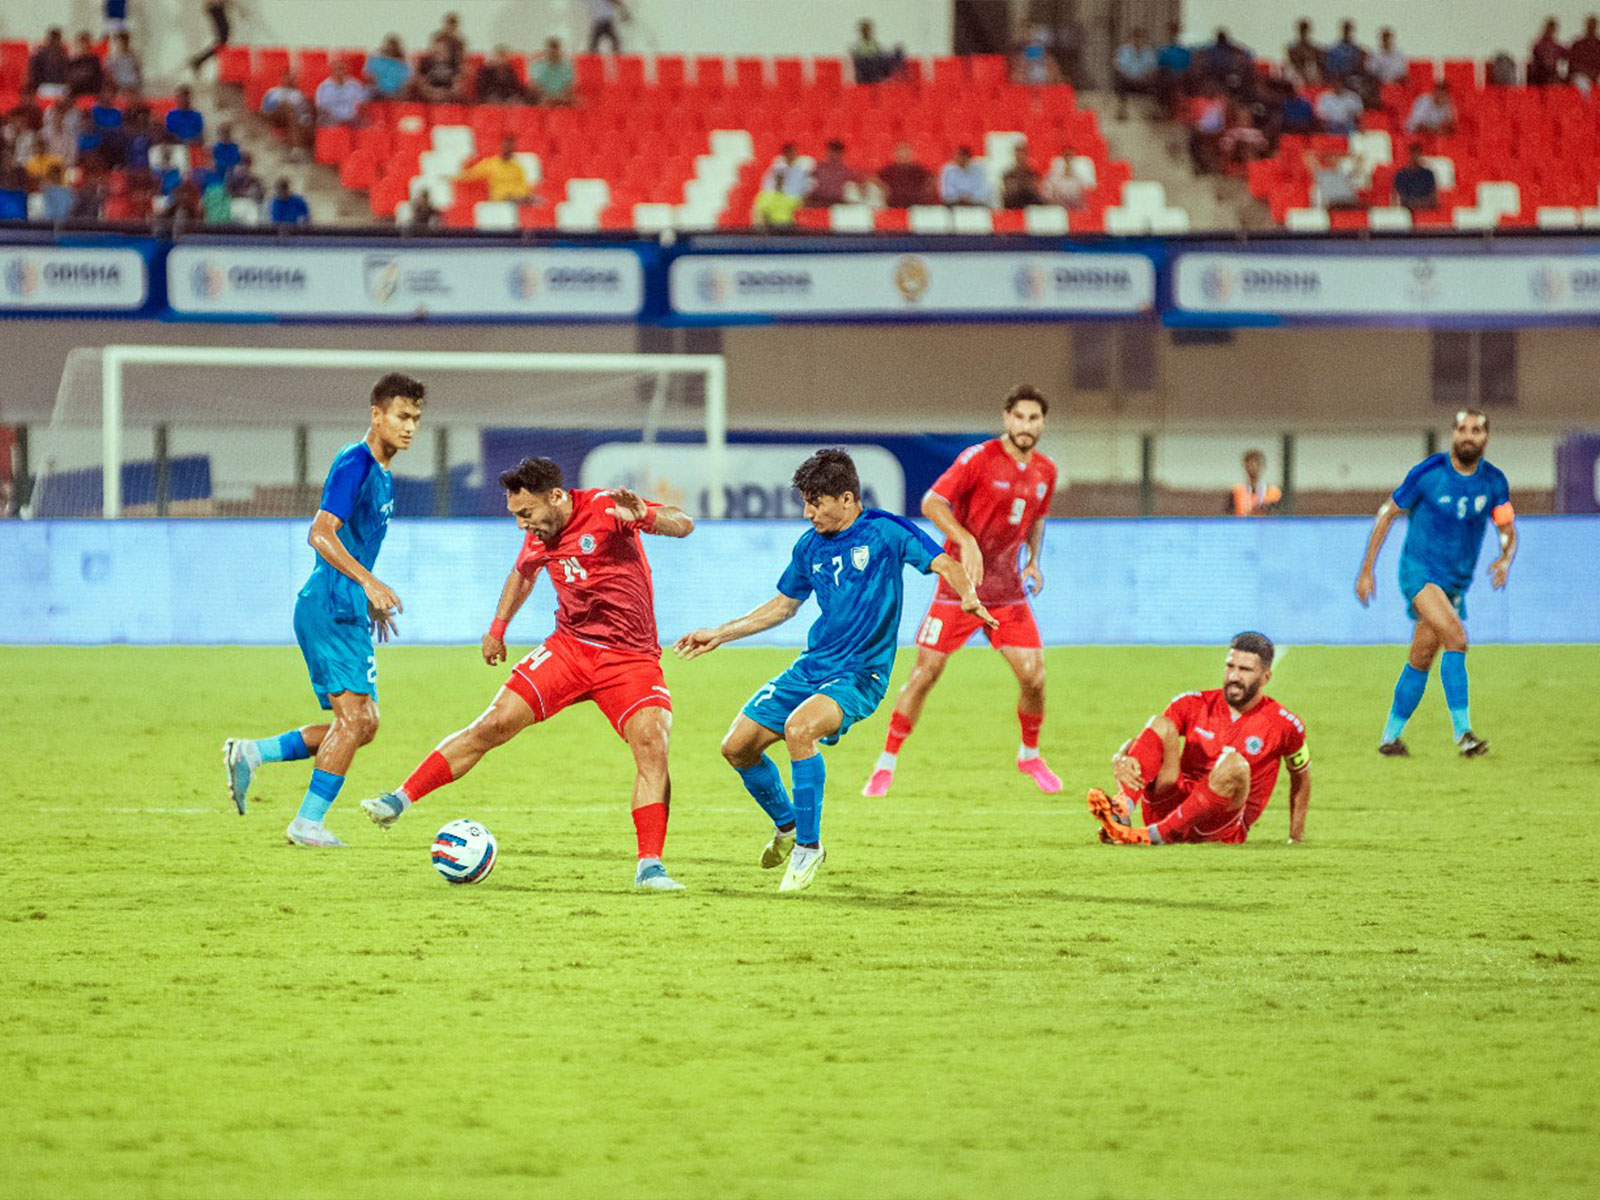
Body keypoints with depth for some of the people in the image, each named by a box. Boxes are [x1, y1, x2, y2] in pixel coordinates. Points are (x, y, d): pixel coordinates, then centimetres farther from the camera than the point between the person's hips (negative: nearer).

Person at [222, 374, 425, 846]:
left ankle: (250, 754, 11)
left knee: (363, 724, 7)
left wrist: (372, 600, 29)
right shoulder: (354, 463, -13)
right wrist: (369, 583, -32)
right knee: (353, 717, -13)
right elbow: (321, 533, -23)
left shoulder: (381, 472, 17)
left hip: (349, 612, 10)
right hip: (327, 608, -10)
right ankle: (308, 823, -7)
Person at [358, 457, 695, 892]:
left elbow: (683, 525, -24)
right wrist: (498, 627, 21)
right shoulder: (539, 536, 4)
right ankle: (400, 799, -2)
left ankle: (650, 866, -16)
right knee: (492, 726, -6)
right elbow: (522, 574, 27)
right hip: (570, 645, 4)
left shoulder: (605, 509, -15)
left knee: (653, 749, -22)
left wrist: (643, 515, -44)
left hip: (630, 658, -4)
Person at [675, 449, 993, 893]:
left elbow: (945, 564, -12)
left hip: (860, 673, -7)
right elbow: (784, 605, 24)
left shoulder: (885, 531, -7)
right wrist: (719, 635, 24)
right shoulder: (810, 546, 10)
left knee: (799, 728, -33)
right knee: (737, 747, 1)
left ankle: (808, 845, -17)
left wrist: (969, 596, -34)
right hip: (811, 667, 7)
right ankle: (787, 827, 26)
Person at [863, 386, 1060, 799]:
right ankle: (886, 764, 6)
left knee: (1033, 676, -5)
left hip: (1008, 590, 5)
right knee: (926, 672, -5)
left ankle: (1029, 754, 21)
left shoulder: (1045, 472, 7)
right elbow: (931, 503, -19)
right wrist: (966, 541, -32)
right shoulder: (979, 458, -13)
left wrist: (1034, 561, 8)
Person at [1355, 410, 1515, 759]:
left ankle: (1390, 737, 24)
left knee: (1421, 661, 10)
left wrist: (1505, 559, -17)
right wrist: (1366, 570, -1)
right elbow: (1387, 514, 0)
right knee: (1456, 638, -26)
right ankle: (1462, 732, -27)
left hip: (1456, 582, 5)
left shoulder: (1493, 482, 1)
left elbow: (1508, 531, 7)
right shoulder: (1428, 473, -10)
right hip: (1419, 569, -5)